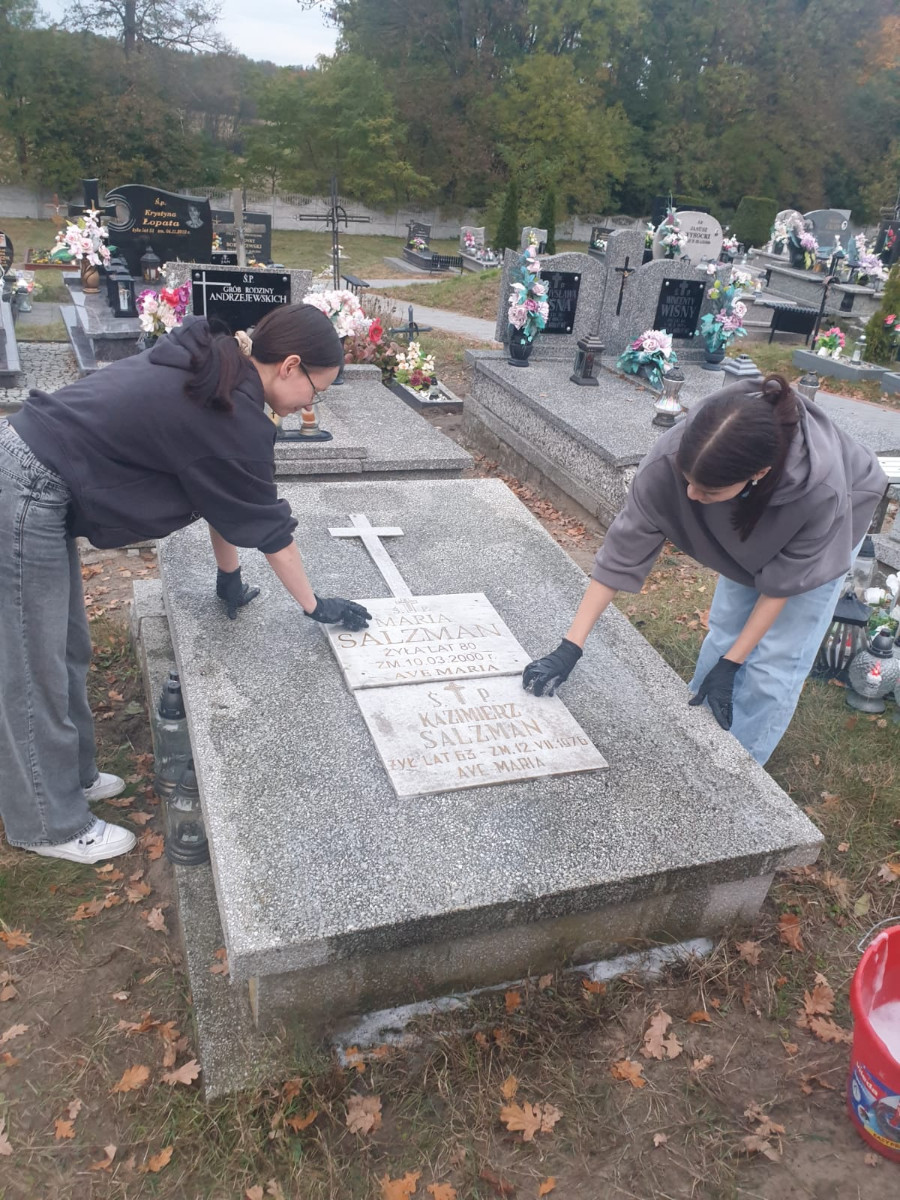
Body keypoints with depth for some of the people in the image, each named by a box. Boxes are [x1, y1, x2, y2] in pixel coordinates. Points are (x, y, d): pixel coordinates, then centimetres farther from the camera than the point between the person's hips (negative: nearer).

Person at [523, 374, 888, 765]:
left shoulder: (821, 488, -44)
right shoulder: (673, 455, -39)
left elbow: (783, 581, -27)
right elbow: (622, 551, -31)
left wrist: (730, 665, -22)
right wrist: (568, 649, -29)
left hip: (824, 527, -2)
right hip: (749, 525, 3)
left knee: (773, 664, -5)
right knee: (725, 634, 8)